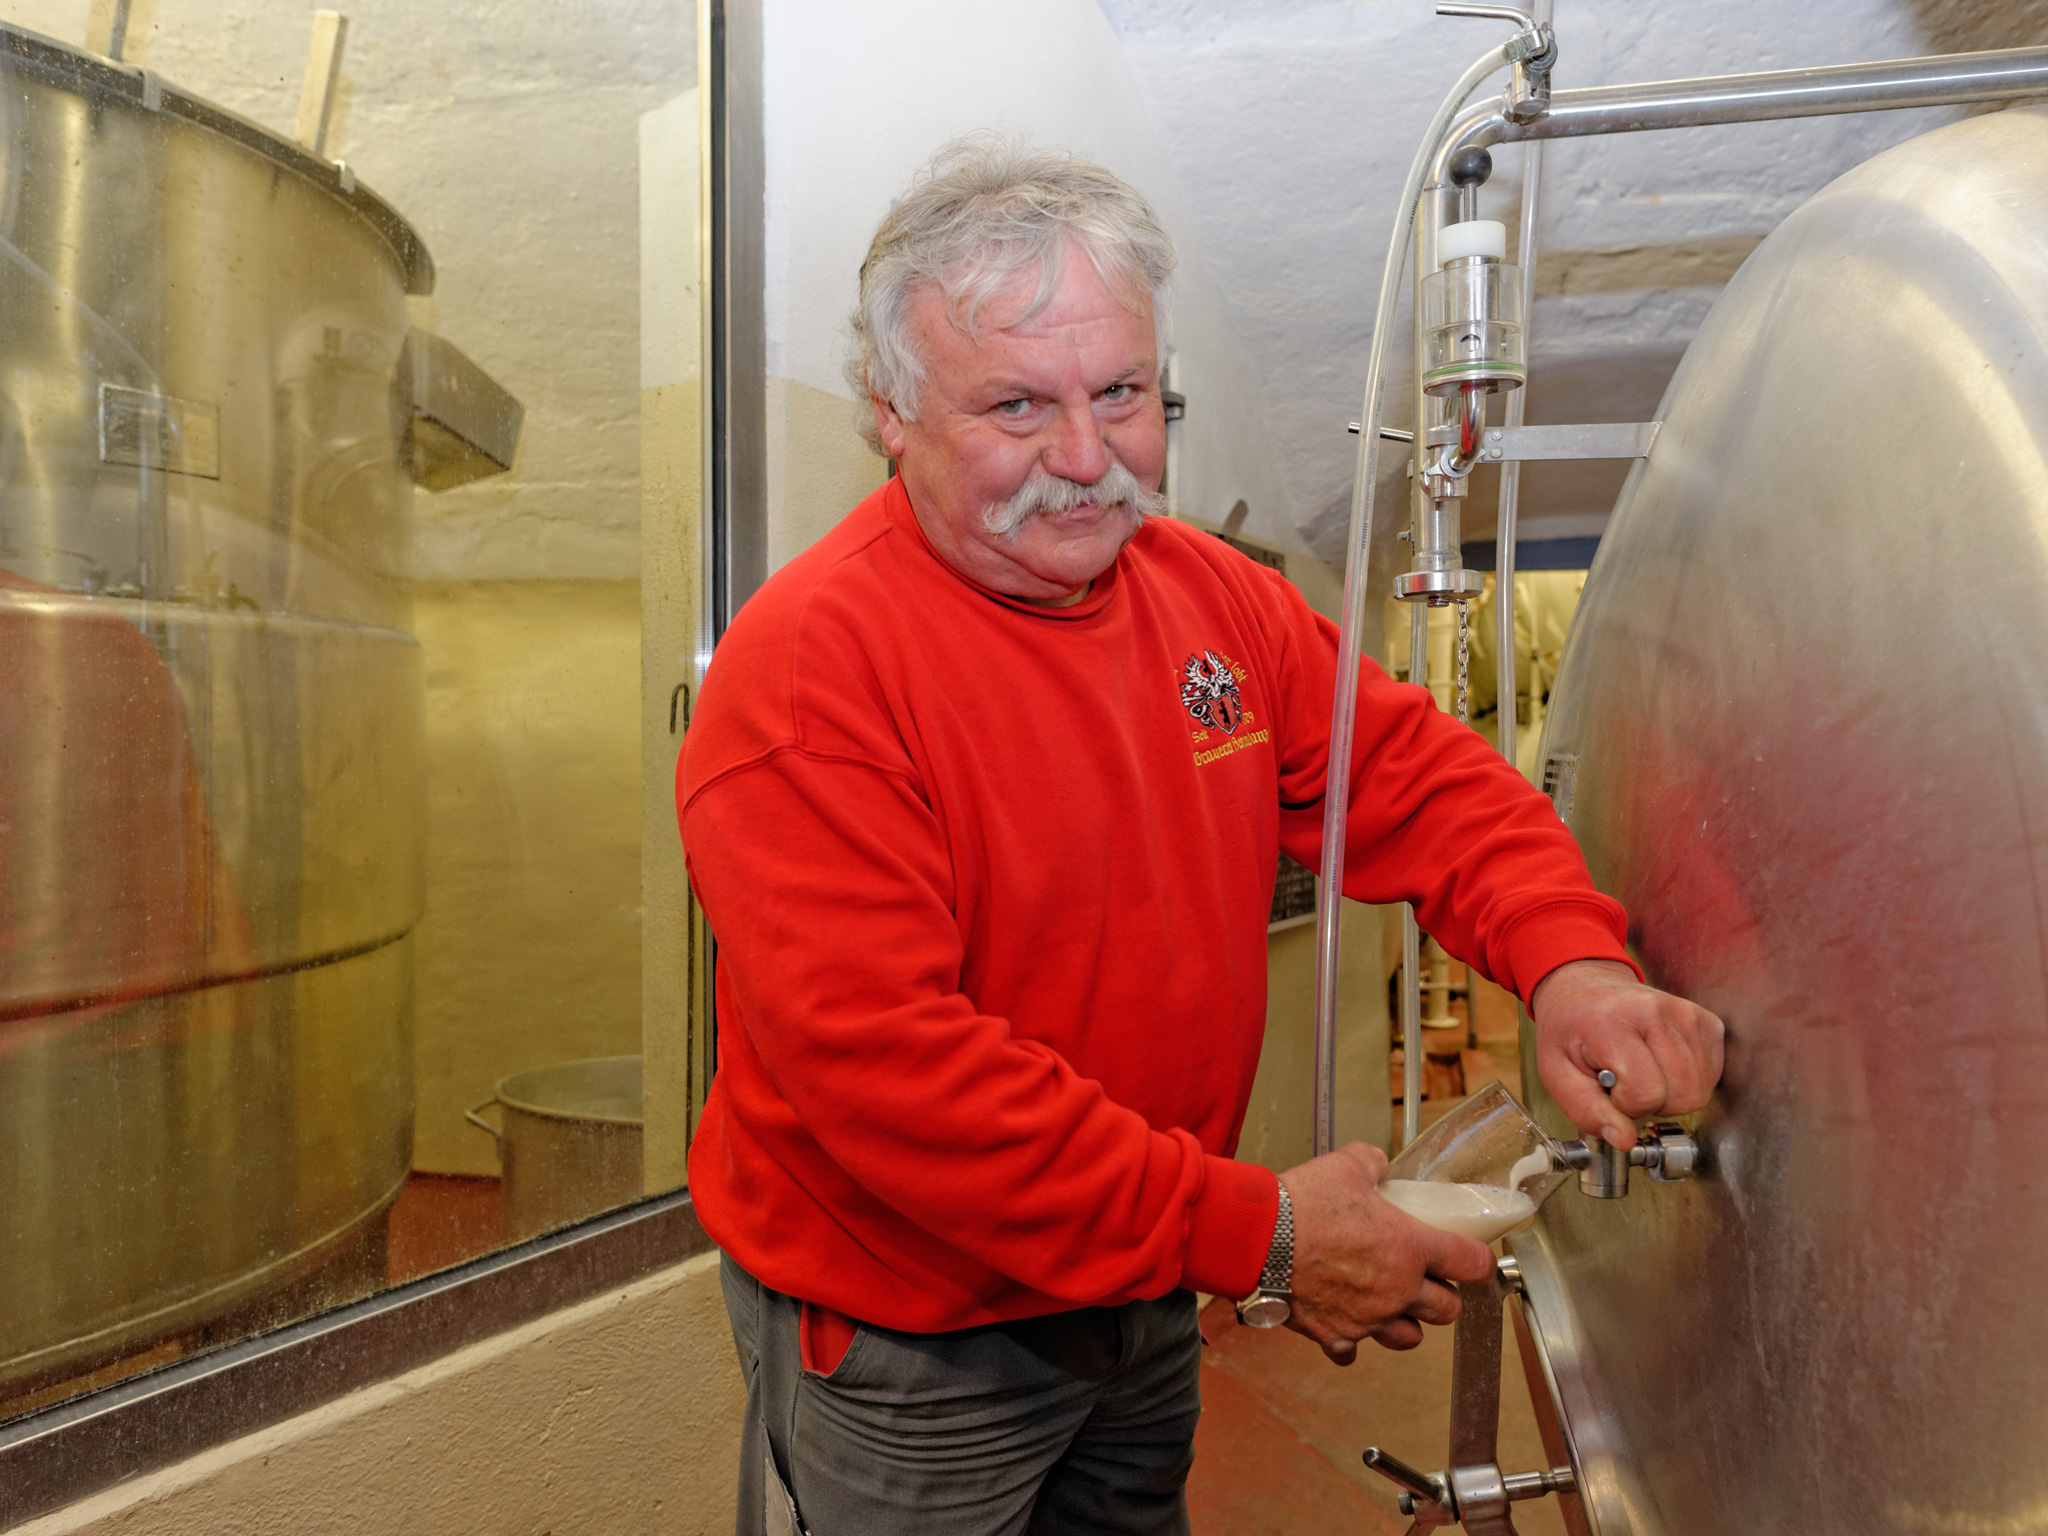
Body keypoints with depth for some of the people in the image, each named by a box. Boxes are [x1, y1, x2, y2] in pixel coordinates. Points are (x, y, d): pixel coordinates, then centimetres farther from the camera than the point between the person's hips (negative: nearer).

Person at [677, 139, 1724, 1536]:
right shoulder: (812, 665, -25)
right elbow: (881, 1062, -30)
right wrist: (1252, 1234, -28)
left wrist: (1570, 961, -18)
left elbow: (1417, 776, 3)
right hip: (906, 1348, -6)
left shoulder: (1211, 595, -2)